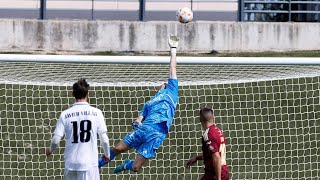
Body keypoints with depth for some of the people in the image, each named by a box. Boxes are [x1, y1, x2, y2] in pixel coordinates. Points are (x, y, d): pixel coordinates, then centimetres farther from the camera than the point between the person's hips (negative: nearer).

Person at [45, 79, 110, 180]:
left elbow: (55, 140, -2)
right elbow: (104, 140, -3)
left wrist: (50, 151, 20)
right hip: (89, 163, -2)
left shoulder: (65, 115, 0)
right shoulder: (96, 113, -4)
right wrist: (107, 154, 16)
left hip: (70, 163, 3)